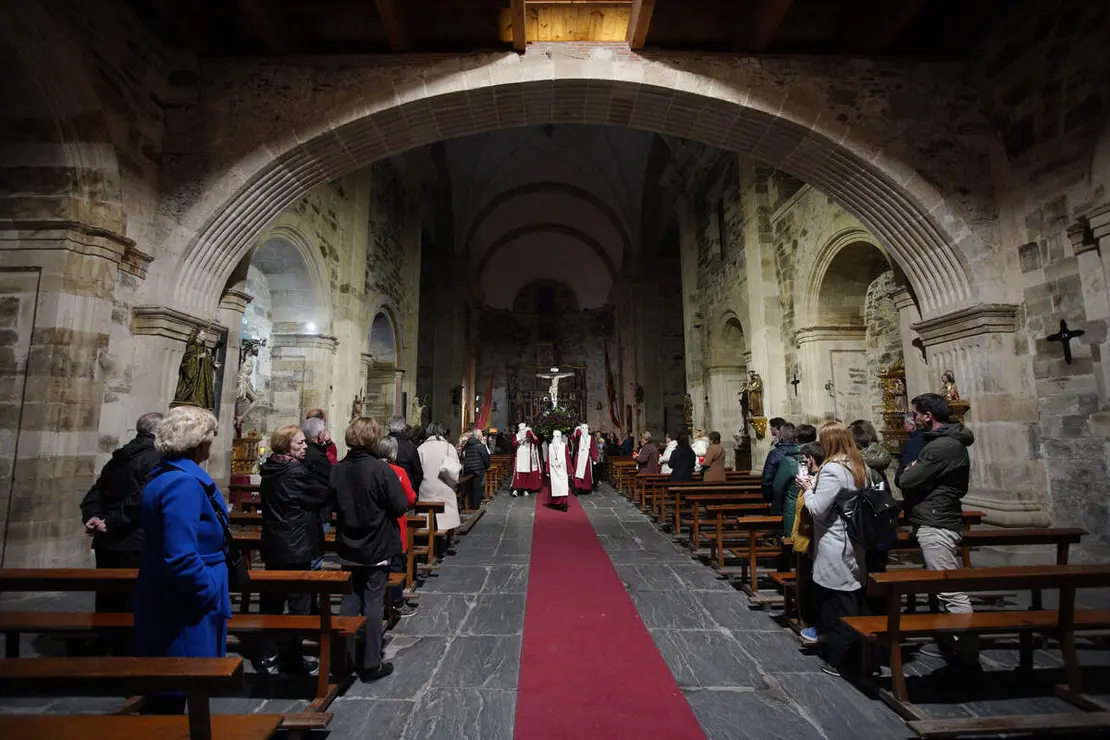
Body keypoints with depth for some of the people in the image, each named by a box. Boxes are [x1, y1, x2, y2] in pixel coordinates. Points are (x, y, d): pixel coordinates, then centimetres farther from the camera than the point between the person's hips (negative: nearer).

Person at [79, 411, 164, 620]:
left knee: (107, 605, 18)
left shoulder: (116, 459, 15)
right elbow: (142, 499, -23)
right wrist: (112, 522, -12)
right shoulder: (156, 458, -13)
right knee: (133, 607, 2)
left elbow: (94, 494, 15)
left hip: (105, 544, 8)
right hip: (134, 545, -8)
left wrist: (93, 517, 1)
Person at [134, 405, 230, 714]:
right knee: (175, 689, 5)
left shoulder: (164, 475, 7)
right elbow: (181, 558, -30)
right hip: (183, 609, -10)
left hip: (168, 602, 10)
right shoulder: (183, 483, -25)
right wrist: (210, 593, -16)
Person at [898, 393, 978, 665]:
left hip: (936, 526, -11)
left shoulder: (944, 446, -18)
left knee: (950, 591, -5)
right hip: (937, 522, 11)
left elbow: (907, 481, -19)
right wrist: (914, 473, -4)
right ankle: (950, 643, 27)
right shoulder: (946, 441, 16)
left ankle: (967, 651, 3)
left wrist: (910, 470, 0)